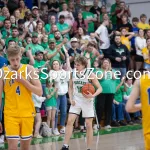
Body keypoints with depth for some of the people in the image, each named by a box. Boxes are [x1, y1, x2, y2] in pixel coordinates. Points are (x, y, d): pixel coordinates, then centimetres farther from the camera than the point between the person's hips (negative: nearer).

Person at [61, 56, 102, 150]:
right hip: (76, 100, 3)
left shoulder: (90, 74, -13)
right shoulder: (72, 74, -2)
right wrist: (71, 98, -2)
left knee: (89, 124, 1)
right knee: (70, 121, -8)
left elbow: (100, 88, -11)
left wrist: (93, 95, -29)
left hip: (87, 101, -3)